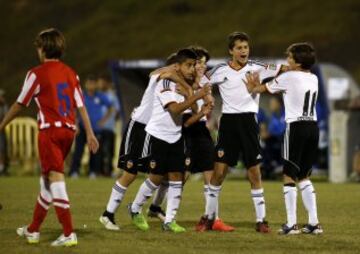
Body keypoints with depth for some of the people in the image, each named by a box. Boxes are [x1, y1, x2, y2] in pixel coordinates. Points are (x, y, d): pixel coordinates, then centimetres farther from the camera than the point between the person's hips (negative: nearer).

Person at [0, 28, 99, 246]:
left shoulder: (37, 74, -6)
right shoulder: (70, 73, 11)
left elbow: (20, 104, 0)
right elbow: (81, 106, 7)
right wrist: (90, 134, 8)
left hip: (50, 130, -7)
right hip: (69, 130, 7)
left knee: (55, 178, -9)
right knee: (47, 178, 16)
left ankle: (69, 234, -19)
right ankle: (33, 230, 27)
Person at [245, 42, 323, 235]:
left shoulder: (289, 77, -6)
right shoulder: (313, 79, 13)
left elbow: (265, 88, 9)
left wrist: (253, 88, 30)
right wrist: (259, 86, 26)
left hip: (296, 127, -6)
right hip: (313, 127, 6)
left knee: (289, 176, -1)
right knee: (304, 177, 14)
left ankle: (291, 224, -6)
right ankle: (314, 223, 8)